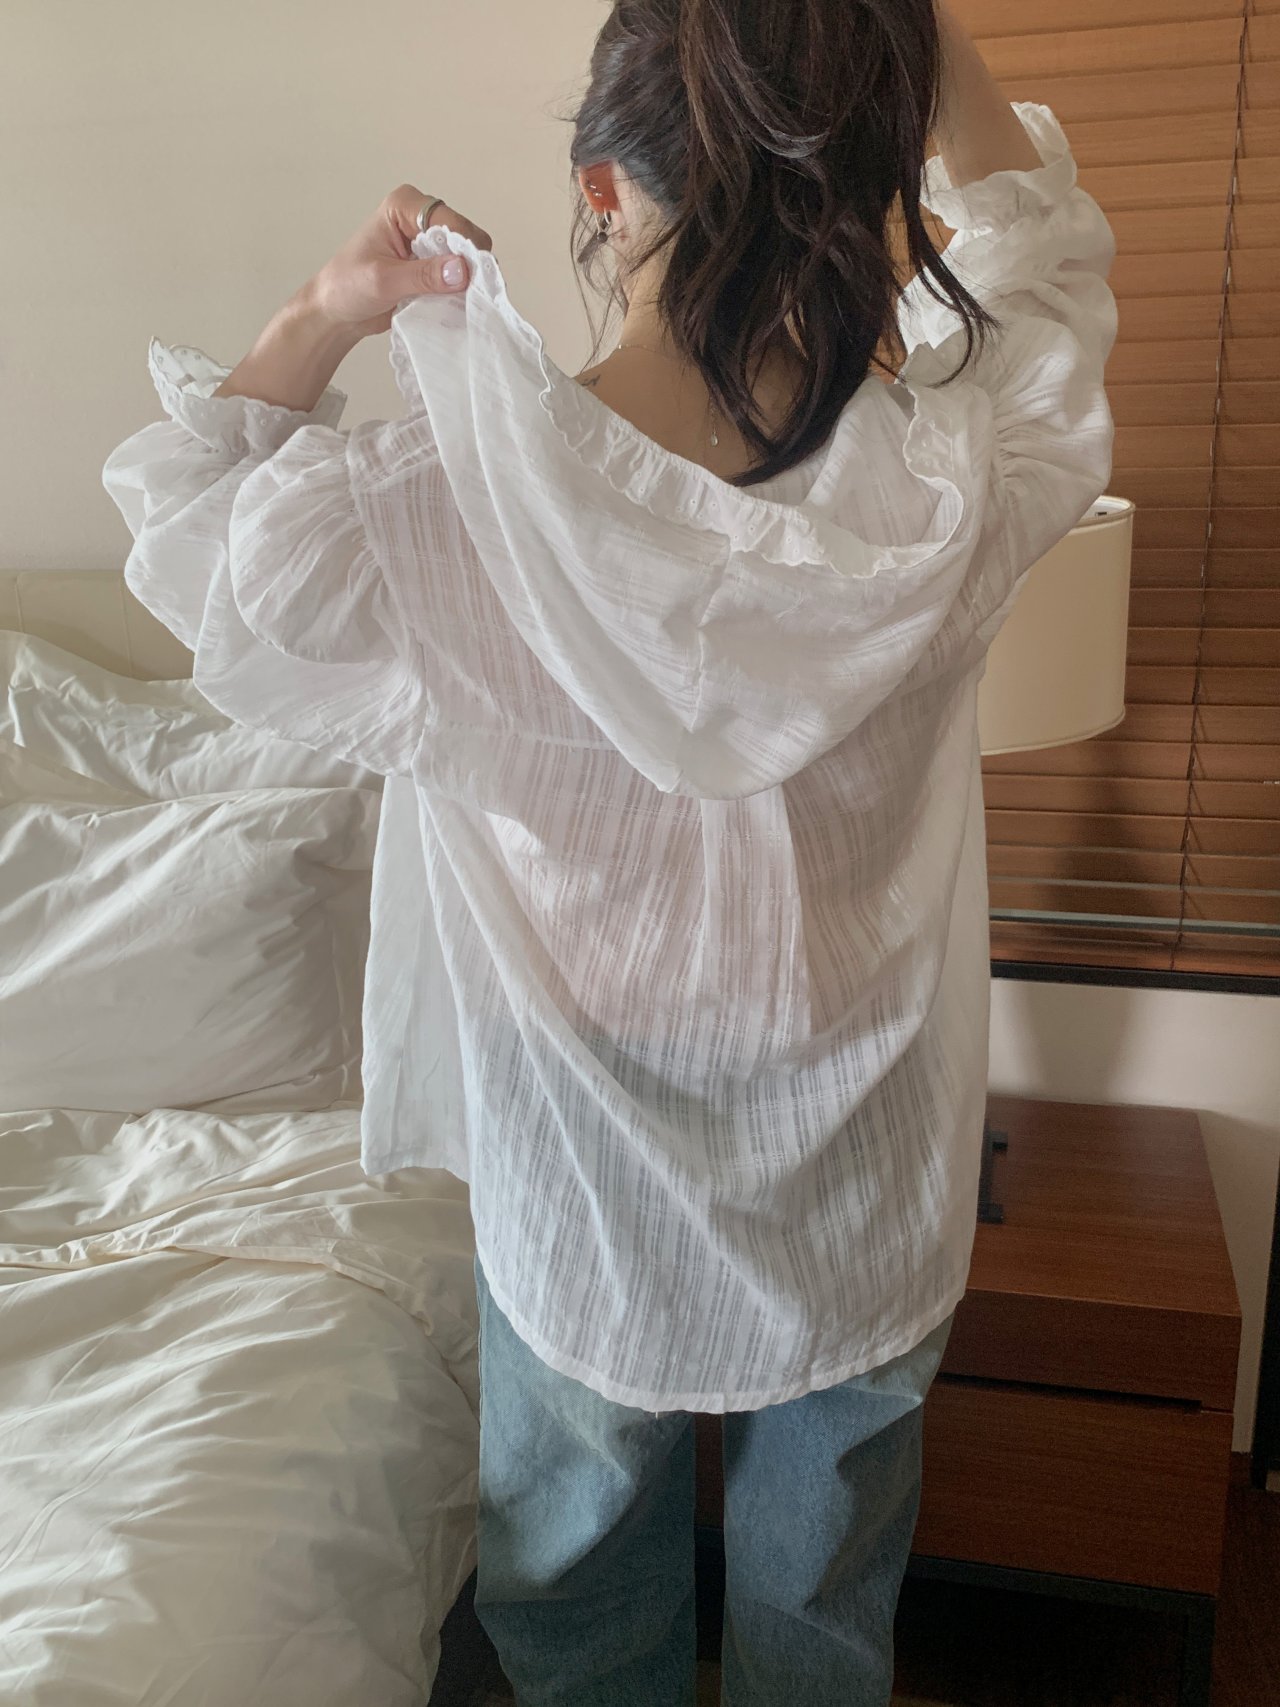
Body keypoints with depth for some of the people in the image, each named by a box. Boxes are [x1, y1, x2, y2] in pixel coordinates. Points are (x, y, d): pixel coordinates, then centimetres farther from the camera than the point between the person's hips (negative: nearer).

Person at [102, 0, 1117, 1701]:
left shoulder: (442, 512, -26)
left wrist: (322, 316, -6)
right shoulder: (951, 484, -22)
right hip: (866, 1222, 2)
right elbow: (1040, 250, 2)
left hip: (586, 1222, -1)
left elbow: (179, 512, -3)